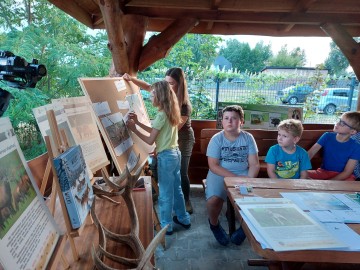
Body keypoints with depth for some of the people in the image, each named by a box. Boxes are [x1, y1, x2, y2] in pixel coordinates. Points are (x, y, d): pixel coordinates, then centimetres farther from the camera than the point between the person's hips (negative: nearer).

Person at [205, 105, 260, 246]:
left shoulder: (248, 138, 2)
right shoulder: (217, 139, -4)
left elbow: (254, 164, 1)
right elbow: (213, 166, -11)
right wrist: (235, 178, -19)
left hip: (243, 174, 2)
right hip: (219, 175, -2)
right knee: (213, 200, -29)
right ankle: (214, 224, 8)